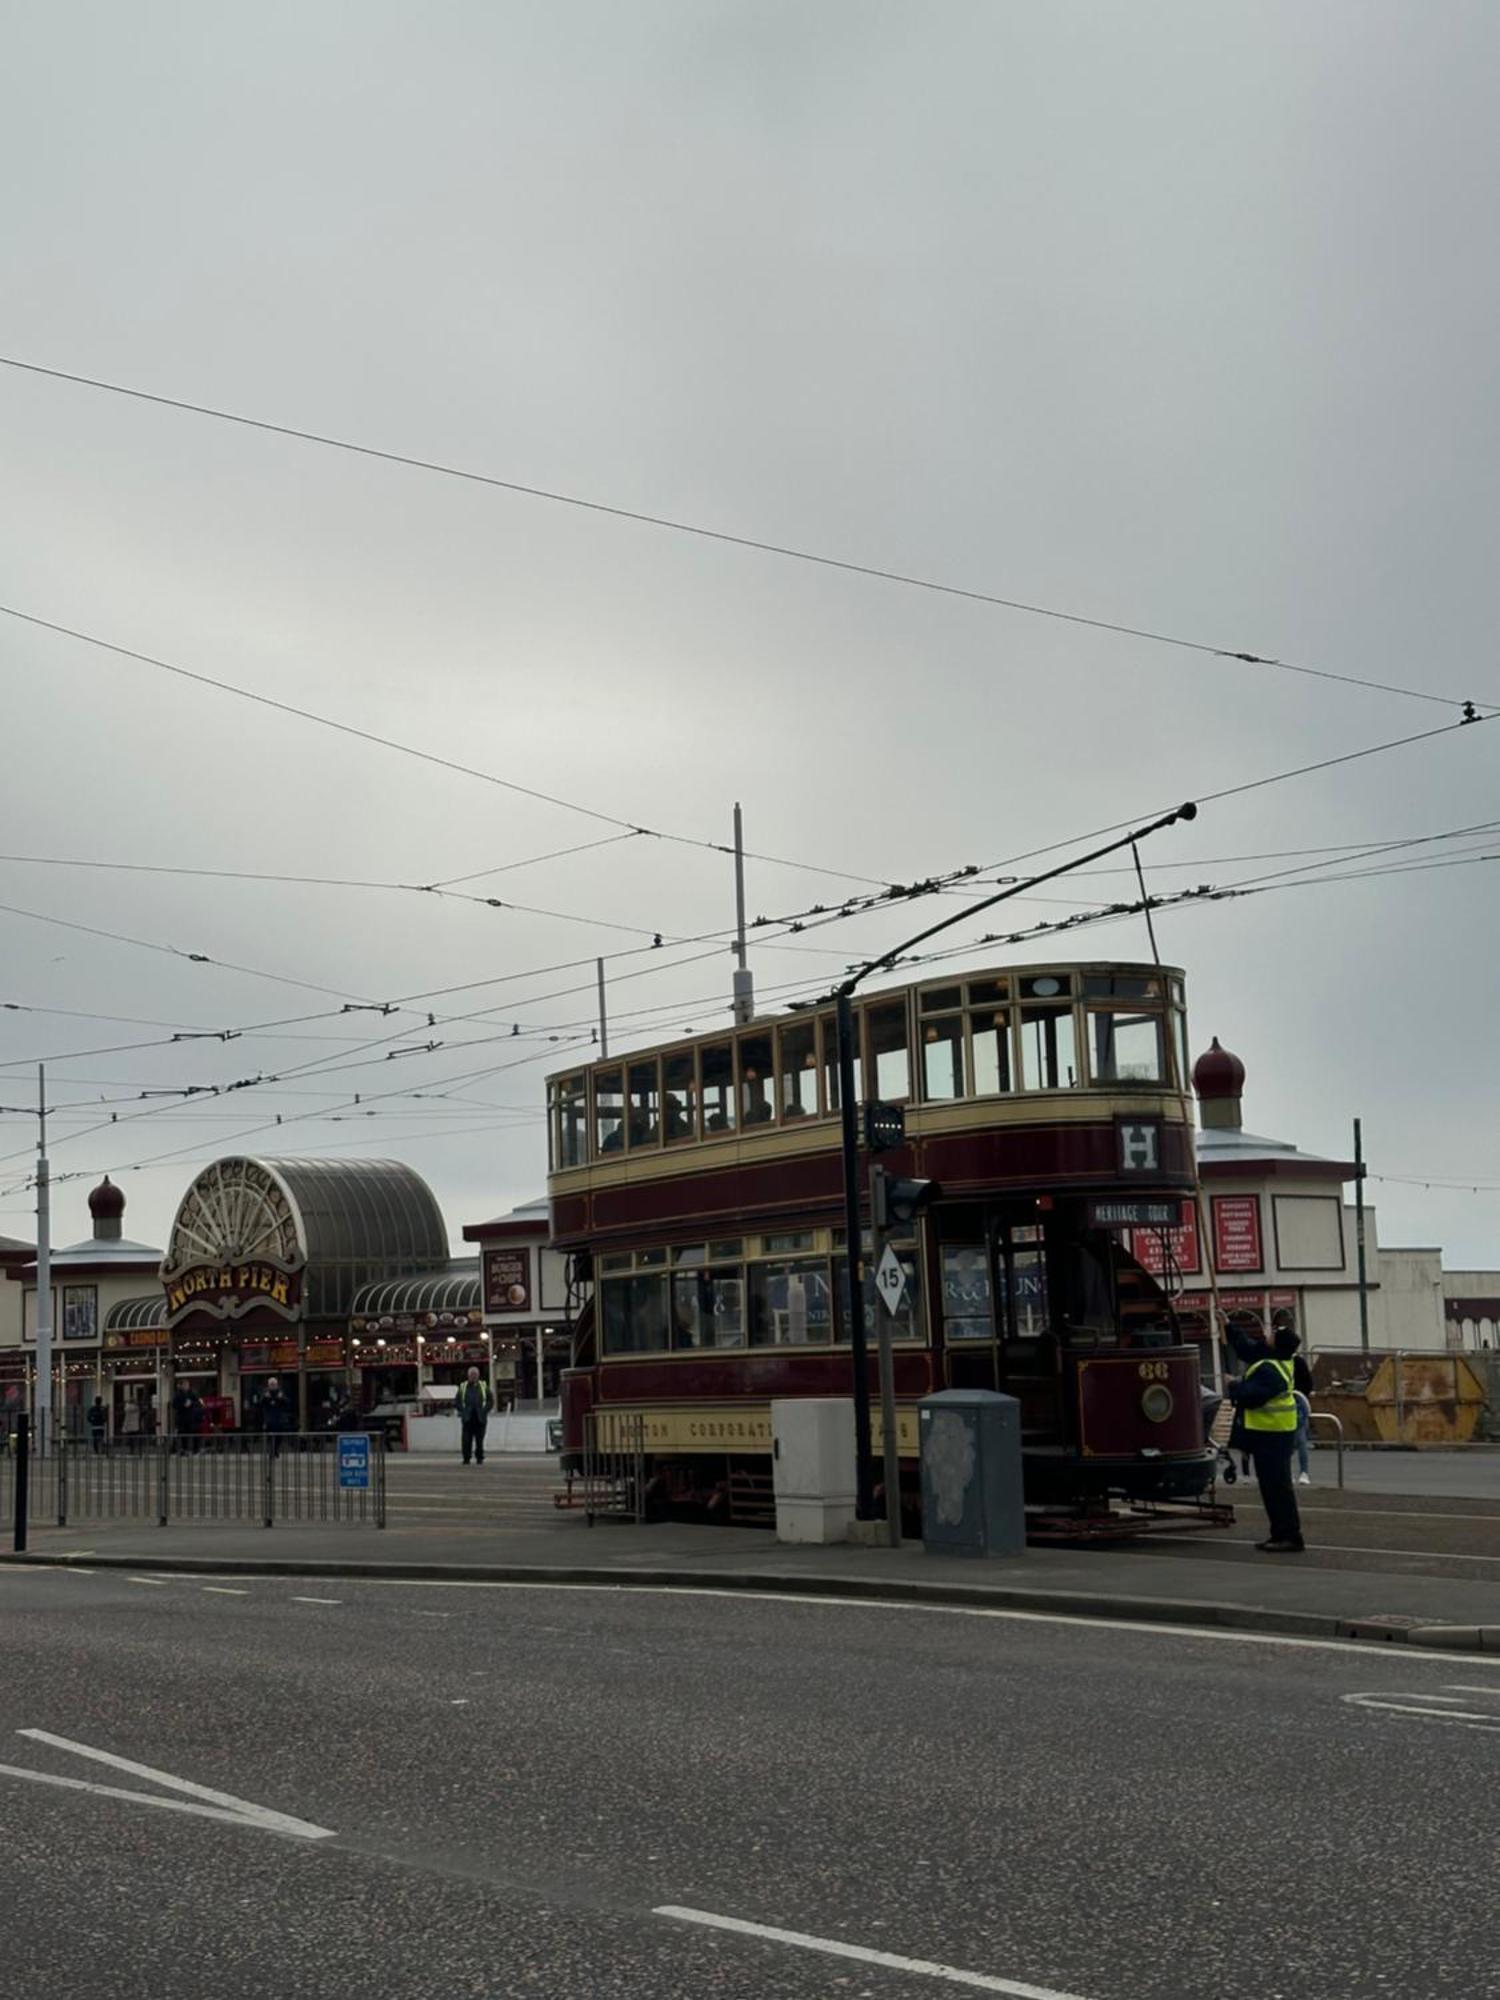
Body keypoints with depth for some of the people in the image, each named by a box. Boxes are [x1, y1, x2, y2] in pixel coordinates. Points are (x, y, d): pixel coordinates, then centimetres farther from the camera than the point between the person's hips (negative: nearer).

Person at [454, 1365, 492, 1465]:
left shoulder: (484, 1386, 10)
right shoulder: (463, 1386, 9)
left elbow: (491, 1400, 12)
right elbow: (456, 1401, 11)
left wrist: (485, 1410, -1)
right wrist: (462, 1411, -3)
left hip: (480, 1418, 0)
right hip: (467, 1419, 0)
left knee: (479, 1440, 2)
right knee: (466, 1439, -5)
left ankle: (479, 1458, 9)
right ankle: (466, 1458, 0)